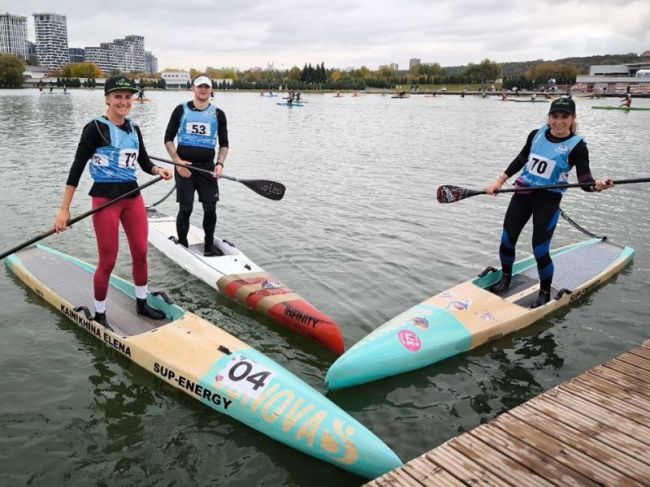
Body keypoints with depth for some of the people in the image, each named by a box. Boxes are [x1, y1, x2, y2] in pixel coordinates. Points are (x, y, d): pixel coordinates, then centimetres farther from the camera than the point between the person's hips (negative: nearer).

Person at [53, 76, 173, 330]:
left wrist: (158, 170, -7)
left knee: (141, 252, 10)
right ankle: (99, 314, 17)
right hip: (105, 197, -6)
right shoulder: (95, 128, -9)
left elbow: (144, 161, 17)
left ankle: (141, 303, 29)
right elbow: (77, 167, -11)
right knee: (108, 261, 0)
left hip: (132, 195, 6)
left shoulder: (134, 129, 9)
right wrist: (64, 209, -15)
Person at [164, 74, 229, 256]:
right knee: (185, 209, -2)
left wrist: (220, 163, -5)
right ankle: (182, 245, 14)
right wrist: (178, 162, -8)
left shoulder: (218, 114, 7)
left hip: (207, 167, 2)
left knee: (210, 208, 0)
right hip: (184, 166, -2)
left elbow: (224, 143, 11)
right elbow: (168, 139, 5)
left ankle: (209, 245, 16)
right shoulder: (181, 110, 3)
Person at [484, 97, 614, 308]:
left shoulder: (577, 146, -9)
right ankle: (506, 278, 34)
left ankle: (545, 293, 17)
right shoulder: (536, 135, 3)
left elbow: (585, 181, -13)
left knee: (540, 250, -6)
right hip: (522, 194, 5)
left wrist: (597, 185, -36)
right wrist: (499, 182, 12)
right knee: (507, 241, 7)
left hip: (548, 201, -4)